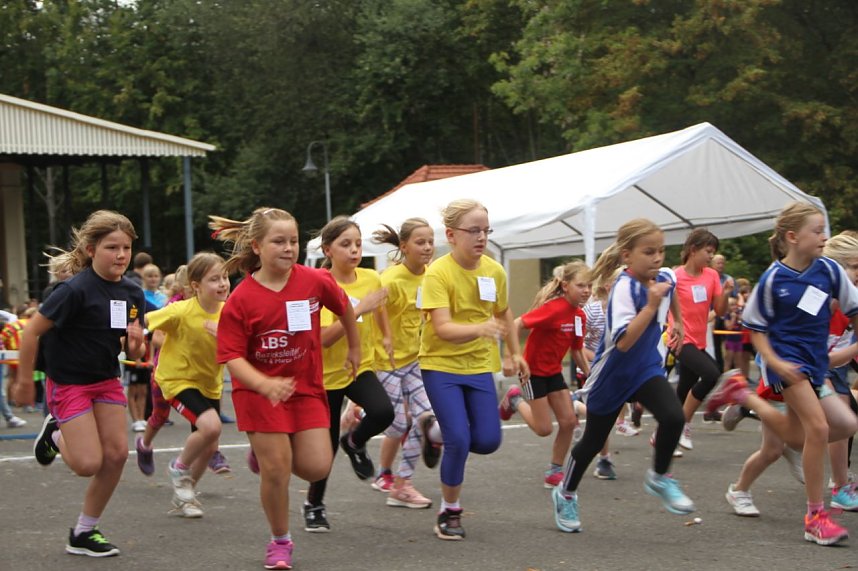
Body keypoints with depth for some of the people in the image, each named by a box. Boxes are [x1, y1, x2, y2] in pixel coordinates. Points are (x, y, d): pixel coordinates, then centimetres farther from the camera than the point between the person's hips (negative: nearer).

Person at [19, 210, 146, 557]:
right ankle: (55, 434, 24)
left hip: (106, 380, 6)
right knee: (89, 464, -11)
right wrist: (26, 380, -11)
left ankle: (84, 532, 15)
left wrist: (136, 341, -19)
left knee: (117, 453, -2)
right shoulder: (76, 290, -23)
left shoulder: (132, 293, -2)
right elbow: (32, 331, -18)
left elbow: (134, 353, 5)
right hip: (68, 382, -6)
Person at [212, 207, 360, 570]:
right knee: (276, 469, -6)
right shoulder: (241, 299, -16)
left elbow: (344, 308, 12)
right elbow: (233, 356, -16)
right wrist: (264, 384, -33)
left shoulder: (315, 281, -9)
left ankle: (268, 451, 27)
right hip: (258, 390, -3)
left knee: (317, 467, -6)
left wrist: (354, 348, 23)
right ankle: (280, 542, 17)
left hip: (307, 388, 3)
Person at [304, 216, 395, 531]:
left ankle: (355, 442, 8)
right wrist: (358, 310, -33)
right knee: (327, 445, 4)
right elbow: (324, 338, -28)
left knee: (383, 412, -26)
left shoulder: (371, 279, -4)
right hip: (327, 373, -3)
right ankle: (313, 505, 29)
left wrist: (387, 337, 12)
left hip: (361, 367, 3)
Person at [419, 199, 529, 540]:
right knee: (459, 440, -14)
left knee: (488, 441, -5)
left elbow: (503, 313, 18)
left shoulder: (495, 271, -2)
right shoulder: (438, 274, -19)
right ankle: (449, 512, 7)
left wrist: (516, 352, 21)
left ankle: (446, 438, 29)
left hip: (479, 365, 5)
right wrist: (480, 328, -45)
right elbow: (443, 328, -29)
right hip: (441, 365, -5)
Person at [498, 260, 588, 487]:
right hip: (533, 371, -7)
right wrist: (510, 358, -30)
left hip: (554, 372, 7)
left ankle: (555, 471, 15)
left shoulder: (579, 315, -1)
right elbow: (516, 325, -26)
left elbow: (577, 351, 11)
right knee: (544, 428, -4)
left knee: (569, 421, 0)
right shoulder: (554, 308, -25)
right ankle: (516, 399, 22)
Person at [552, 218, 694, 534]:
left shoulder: (665, 278, -7)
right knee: (593, 440, 11)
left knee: (673, 416, -22)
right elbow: (624, 341, -39)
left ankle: (659, 478, 3)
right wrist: (651, 305, -42)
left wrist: (677, 322, 28)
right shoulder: (624, 289, -28)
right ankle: (566, 494, 36)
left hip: (647, 369, 5)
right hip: (612, 374, -5)